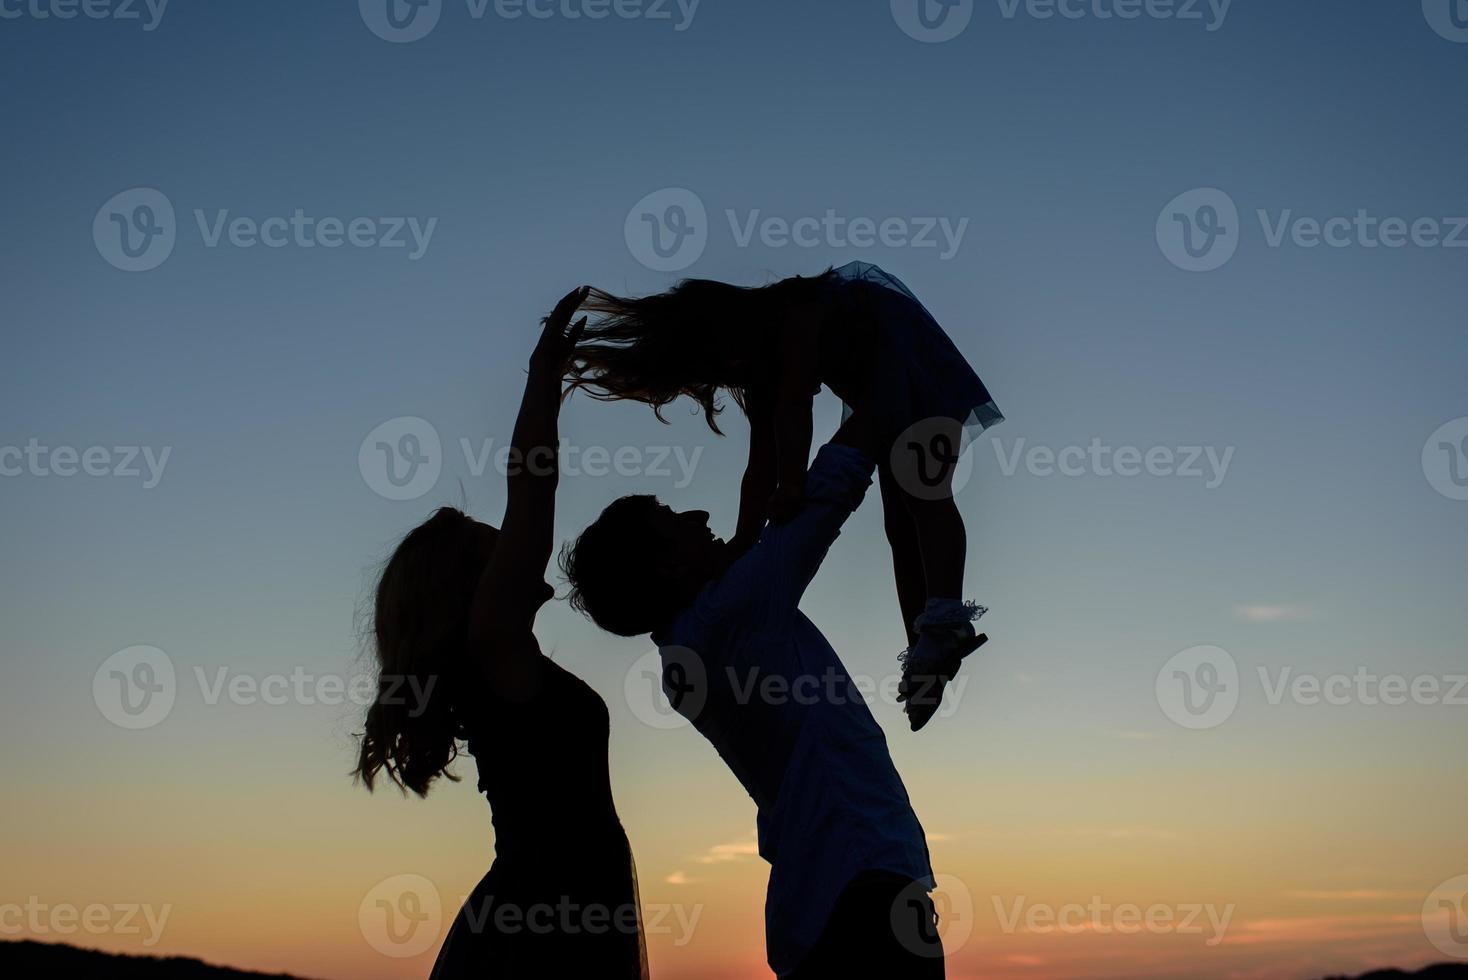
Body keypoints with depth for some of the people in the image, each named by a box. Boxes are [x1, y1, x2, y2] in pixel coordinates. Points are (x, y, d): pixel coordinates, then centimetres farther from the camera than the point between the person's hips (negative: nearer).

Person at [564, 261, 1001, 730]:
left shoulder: (791, 312, -24)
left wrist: (791, 489, -46)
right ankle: (925, 651, -3)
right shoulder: (762, 374, 1)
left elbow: (795, 405, -37)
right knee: (899, 520, 1)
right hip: (877, 392, 8)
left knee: (923, 495, -24)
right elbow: (762, 468, -4)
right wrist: (741, 548, -11)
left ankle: (945, 617, -39)